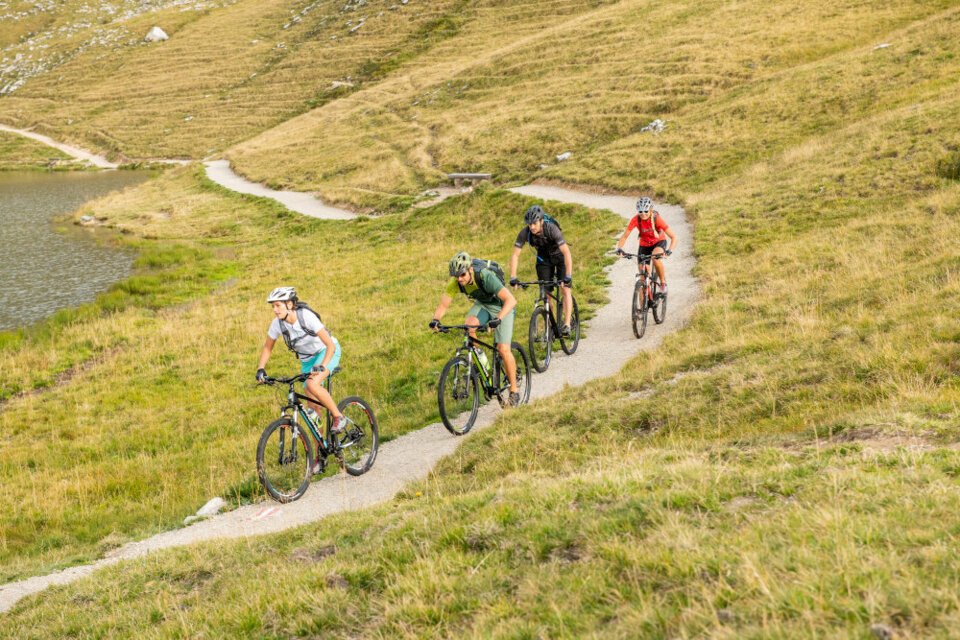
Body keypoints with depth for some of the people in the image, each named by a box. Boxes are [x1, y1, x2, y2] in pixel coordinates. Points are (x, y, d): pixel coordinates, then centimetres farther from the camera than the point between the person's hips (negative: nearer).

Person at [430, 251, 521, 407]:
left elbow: (511, 300, -43)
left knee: (503, 349, -16)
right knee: (468, 326, -28)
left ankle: (514, 391, -1)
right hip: (482, 304, 5)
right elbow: (443, 304, -19)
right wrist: (435, 320, -40)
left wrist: (498, 319, -58)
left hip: (502, 307, -5)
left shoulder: (485, 276, -36)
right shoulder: (456, 282, -21)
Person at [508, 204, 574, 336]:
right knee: (545, 293, -2)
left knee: (565, 289, -15)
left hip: (560, 256, -3)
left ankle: (566, 325, -14)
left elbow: (566, 253, -40)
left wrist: (568, 277, -47)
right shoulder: (525, 232, -26)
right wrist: (513, 278, -32)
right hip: (543, 258, 3)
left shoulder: (551, 229, -36)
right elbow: (515, 255, -23)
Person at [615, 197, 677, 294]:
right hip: (644, 245, 2)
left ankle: (663, 283, -12)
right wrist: (619, 248, -36)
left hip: (659, 242, -2)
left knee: (656, 259, -35)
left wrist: (669, 250, -45)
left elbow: (673, 237, -29)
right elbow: (624, 236, -18)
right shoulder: (635, 220, -25)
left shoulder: (657, 219, -30)